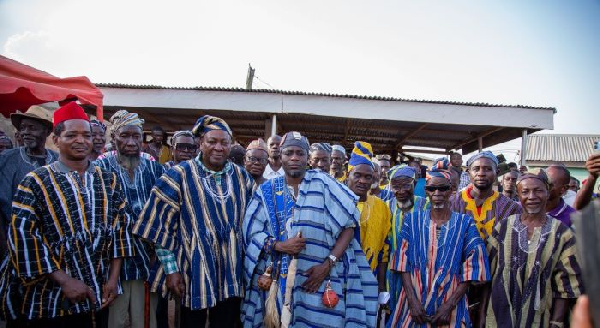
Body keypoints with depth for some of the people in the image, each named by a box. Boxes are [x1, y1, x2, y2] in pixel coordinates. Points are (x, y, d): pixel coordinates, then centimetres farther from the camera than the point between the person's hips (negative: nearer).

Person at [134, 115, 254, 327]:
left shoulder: (241, 177, 5)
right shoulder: (181, 175, -5)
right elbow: (162, 224, -6)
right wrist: (171, 269, -9)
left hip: (232, 273, 3)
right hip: (194, 272, -3)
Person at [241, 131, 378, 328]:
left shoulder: (323, 184, -2)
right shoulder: (267, 191, 5)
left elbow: (349, 225, -4)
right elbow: (251, 233, 3)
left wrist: (328, 264, -14)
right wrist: (280, 245, -15)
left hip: (319, 278, -2)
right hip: (277, 281, 2)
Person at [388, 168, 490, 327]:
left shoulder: (465, 223, -3)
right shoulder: (412, 220, 0)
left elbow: (471, 268, -5)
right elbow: (403, 261, -3)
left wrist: (449, 304, -11)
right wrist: (413, 300, -12)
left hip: (450, 304, -1)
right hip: (414, 301, 1)